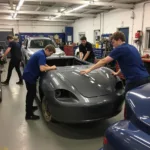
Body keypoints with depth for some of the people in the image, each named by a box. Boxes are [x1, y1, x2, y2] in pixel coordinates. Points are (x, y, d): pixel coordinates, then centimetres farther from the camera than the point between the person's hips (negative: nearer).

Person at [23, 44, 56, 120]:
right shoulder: (41, 55, -23)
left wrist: (49, 67, 5)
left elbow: (43, 64, 21)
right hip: (30, 76, -10)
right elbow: (42, 69, -34)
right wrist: (51, 68, -20)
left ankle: (29, 107, 42)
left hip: (28, 75, 10)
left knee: (30, 93, 24)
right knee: (32, 94, -3)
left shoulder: (40, 53, 9)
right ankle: (29, 114, 6)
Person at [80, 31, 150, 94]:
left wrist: (89, 69, -1)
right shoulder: (131, 47, 20)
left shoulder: (120, 49, -7)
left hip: (135, 80, -9)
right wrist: (118, 73, 39)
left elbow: (104, 61, -6)